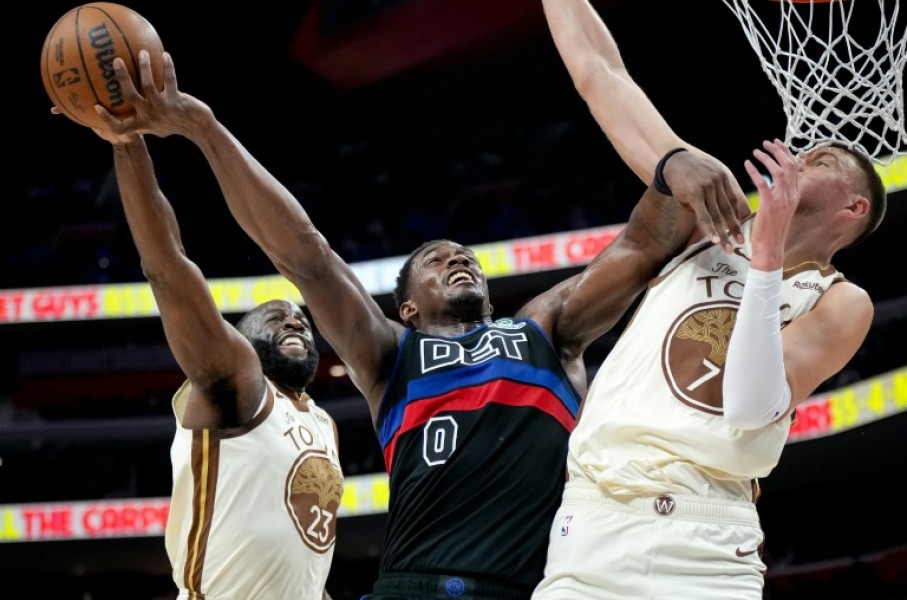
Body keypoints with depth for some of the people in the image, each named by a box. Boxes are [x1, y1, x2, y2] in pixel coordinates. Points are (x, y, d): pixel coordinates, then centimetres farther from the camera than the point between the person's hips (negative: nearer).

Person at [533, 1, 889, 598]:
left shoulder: (842, 303, 6)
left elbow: (751, 411, -11)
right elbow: (600, 76, 16)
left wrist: (768, 253, -14)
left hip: (705, 545, -3)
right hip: (593, 521, 3)